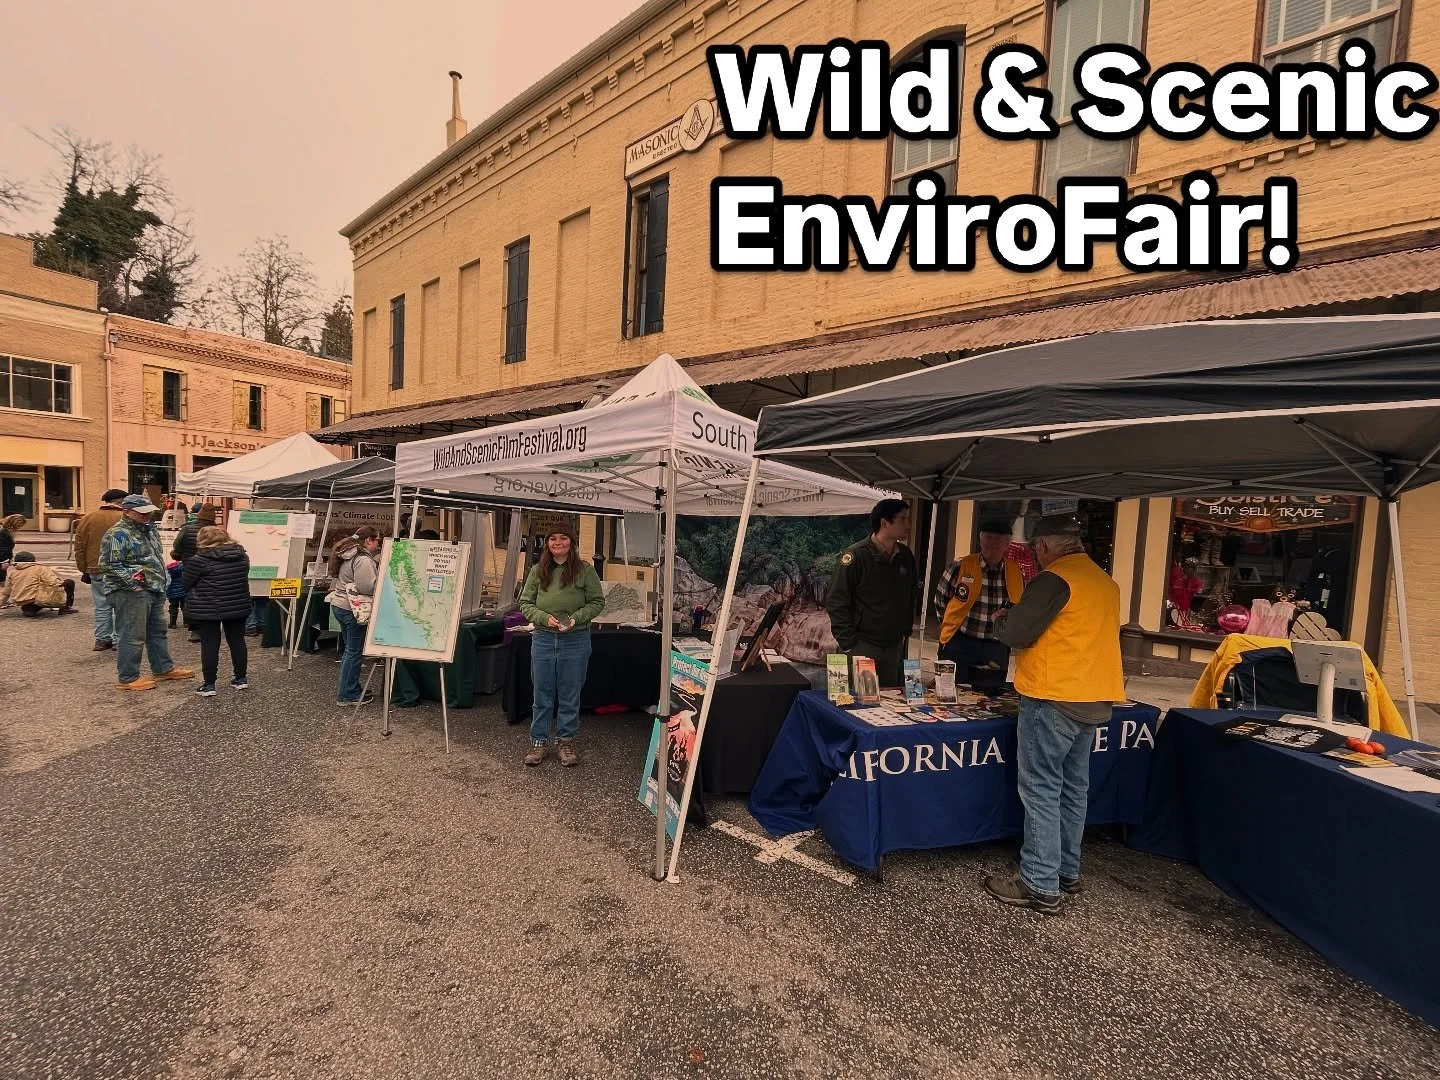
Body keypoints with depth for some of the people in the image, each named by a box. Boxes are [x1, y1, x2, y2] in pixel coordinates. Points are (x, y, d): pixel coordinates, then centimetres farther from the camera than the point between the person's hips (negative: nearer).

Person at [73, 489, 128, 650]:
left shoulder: (87, 519, 7)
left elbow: (79, 548, 10)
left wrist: (84, 570, 16)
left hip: (96, 571, 4)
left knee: (102, 606, 11)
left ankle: (102, 639, 14)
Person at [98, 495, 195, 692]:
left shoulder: (149, 530, 15)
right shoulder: (118, 534, -14)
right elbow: (109, 565, -19)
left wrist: (163, 578, 18)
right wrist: (132, 582, -20)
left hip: (154, 591, 10)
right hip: (131, 594, -10)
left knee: (158, 631, 18)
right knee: (132, 636, -4)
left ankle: (163, 668, 30)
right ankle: (127, 678, 5)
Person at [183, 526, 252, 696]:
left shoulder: (199, 560, -13)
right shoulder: (242, 555, 3)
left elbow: (187, 584, -3)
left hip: (207, 610, -4)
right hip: (238, 606, 5)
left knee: (209, 645, 2)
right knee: (237, 641, 12)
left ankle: (209, 685, 6)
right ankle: (241, 679, 20)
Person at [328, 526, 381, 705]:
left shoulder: (349, 554, 14)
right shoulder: (364, 559, -19)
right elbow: (368, 587, -26)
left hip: (339, 605, 11)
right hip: (353, 609, -11)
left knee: (349, 650, 18)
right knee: (355, 652, -1)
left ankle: (349, 690, 27)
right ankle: (348, 695, 6)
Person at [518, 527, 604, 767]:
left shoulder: (584, 570, -3)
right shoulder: (538, 571, 4)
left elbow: (597, 601, 0)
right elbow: (525, 602, 5)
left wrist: (576, 618, -15)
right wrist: (545, 618, -12)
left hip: (575, 640, -2)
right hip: (543, 639, 2)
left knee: (570, 695, 9)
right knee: (542, 695, 11)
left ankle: (566, 742, 24)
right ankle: (539, 742, 24)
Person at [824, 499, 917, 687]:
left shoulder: (906, 556, 6)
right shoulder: (856, 555, -13)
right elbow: (836, 602, -13)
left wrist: (906, 631, 13)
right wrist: (848, 643, -14)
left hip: (895, 647, 6)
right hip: (863, 647, -6)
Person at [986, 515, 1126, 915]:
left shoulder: (1055, 578, -15)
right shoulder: (1106, 582, 11)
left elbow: (1015, 634, -17)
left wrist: (1007, 619, 3)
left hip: (1054, 699, -9)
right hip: (1094, 700, 9)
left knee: (1042, 791, -2)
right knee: (1073, 789, 17)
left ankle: (1040, 886, 4)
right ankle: (1067, 871, 28)